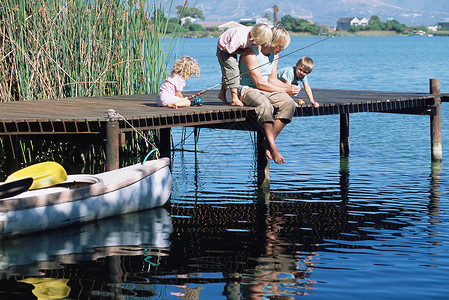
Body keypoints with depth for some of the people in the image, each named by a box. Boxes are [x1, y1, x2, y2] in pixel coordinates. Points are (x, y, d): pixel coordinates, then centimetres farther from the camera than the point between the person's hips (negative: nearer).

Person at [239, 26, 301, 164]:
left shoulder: (274, 55, 12)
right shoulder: (251, 54, -16)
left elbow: (273, 80, 15)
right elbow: (260, 83, -19)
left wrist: (290, 87, -4)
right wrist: (285, 90, -15)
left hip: (266, 91, 7)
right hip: (248, 90, -7)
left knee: (288, 103, -23)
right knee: (265, 105, -40)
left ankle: (269, 142, -23)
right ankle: (273, 147, -37)